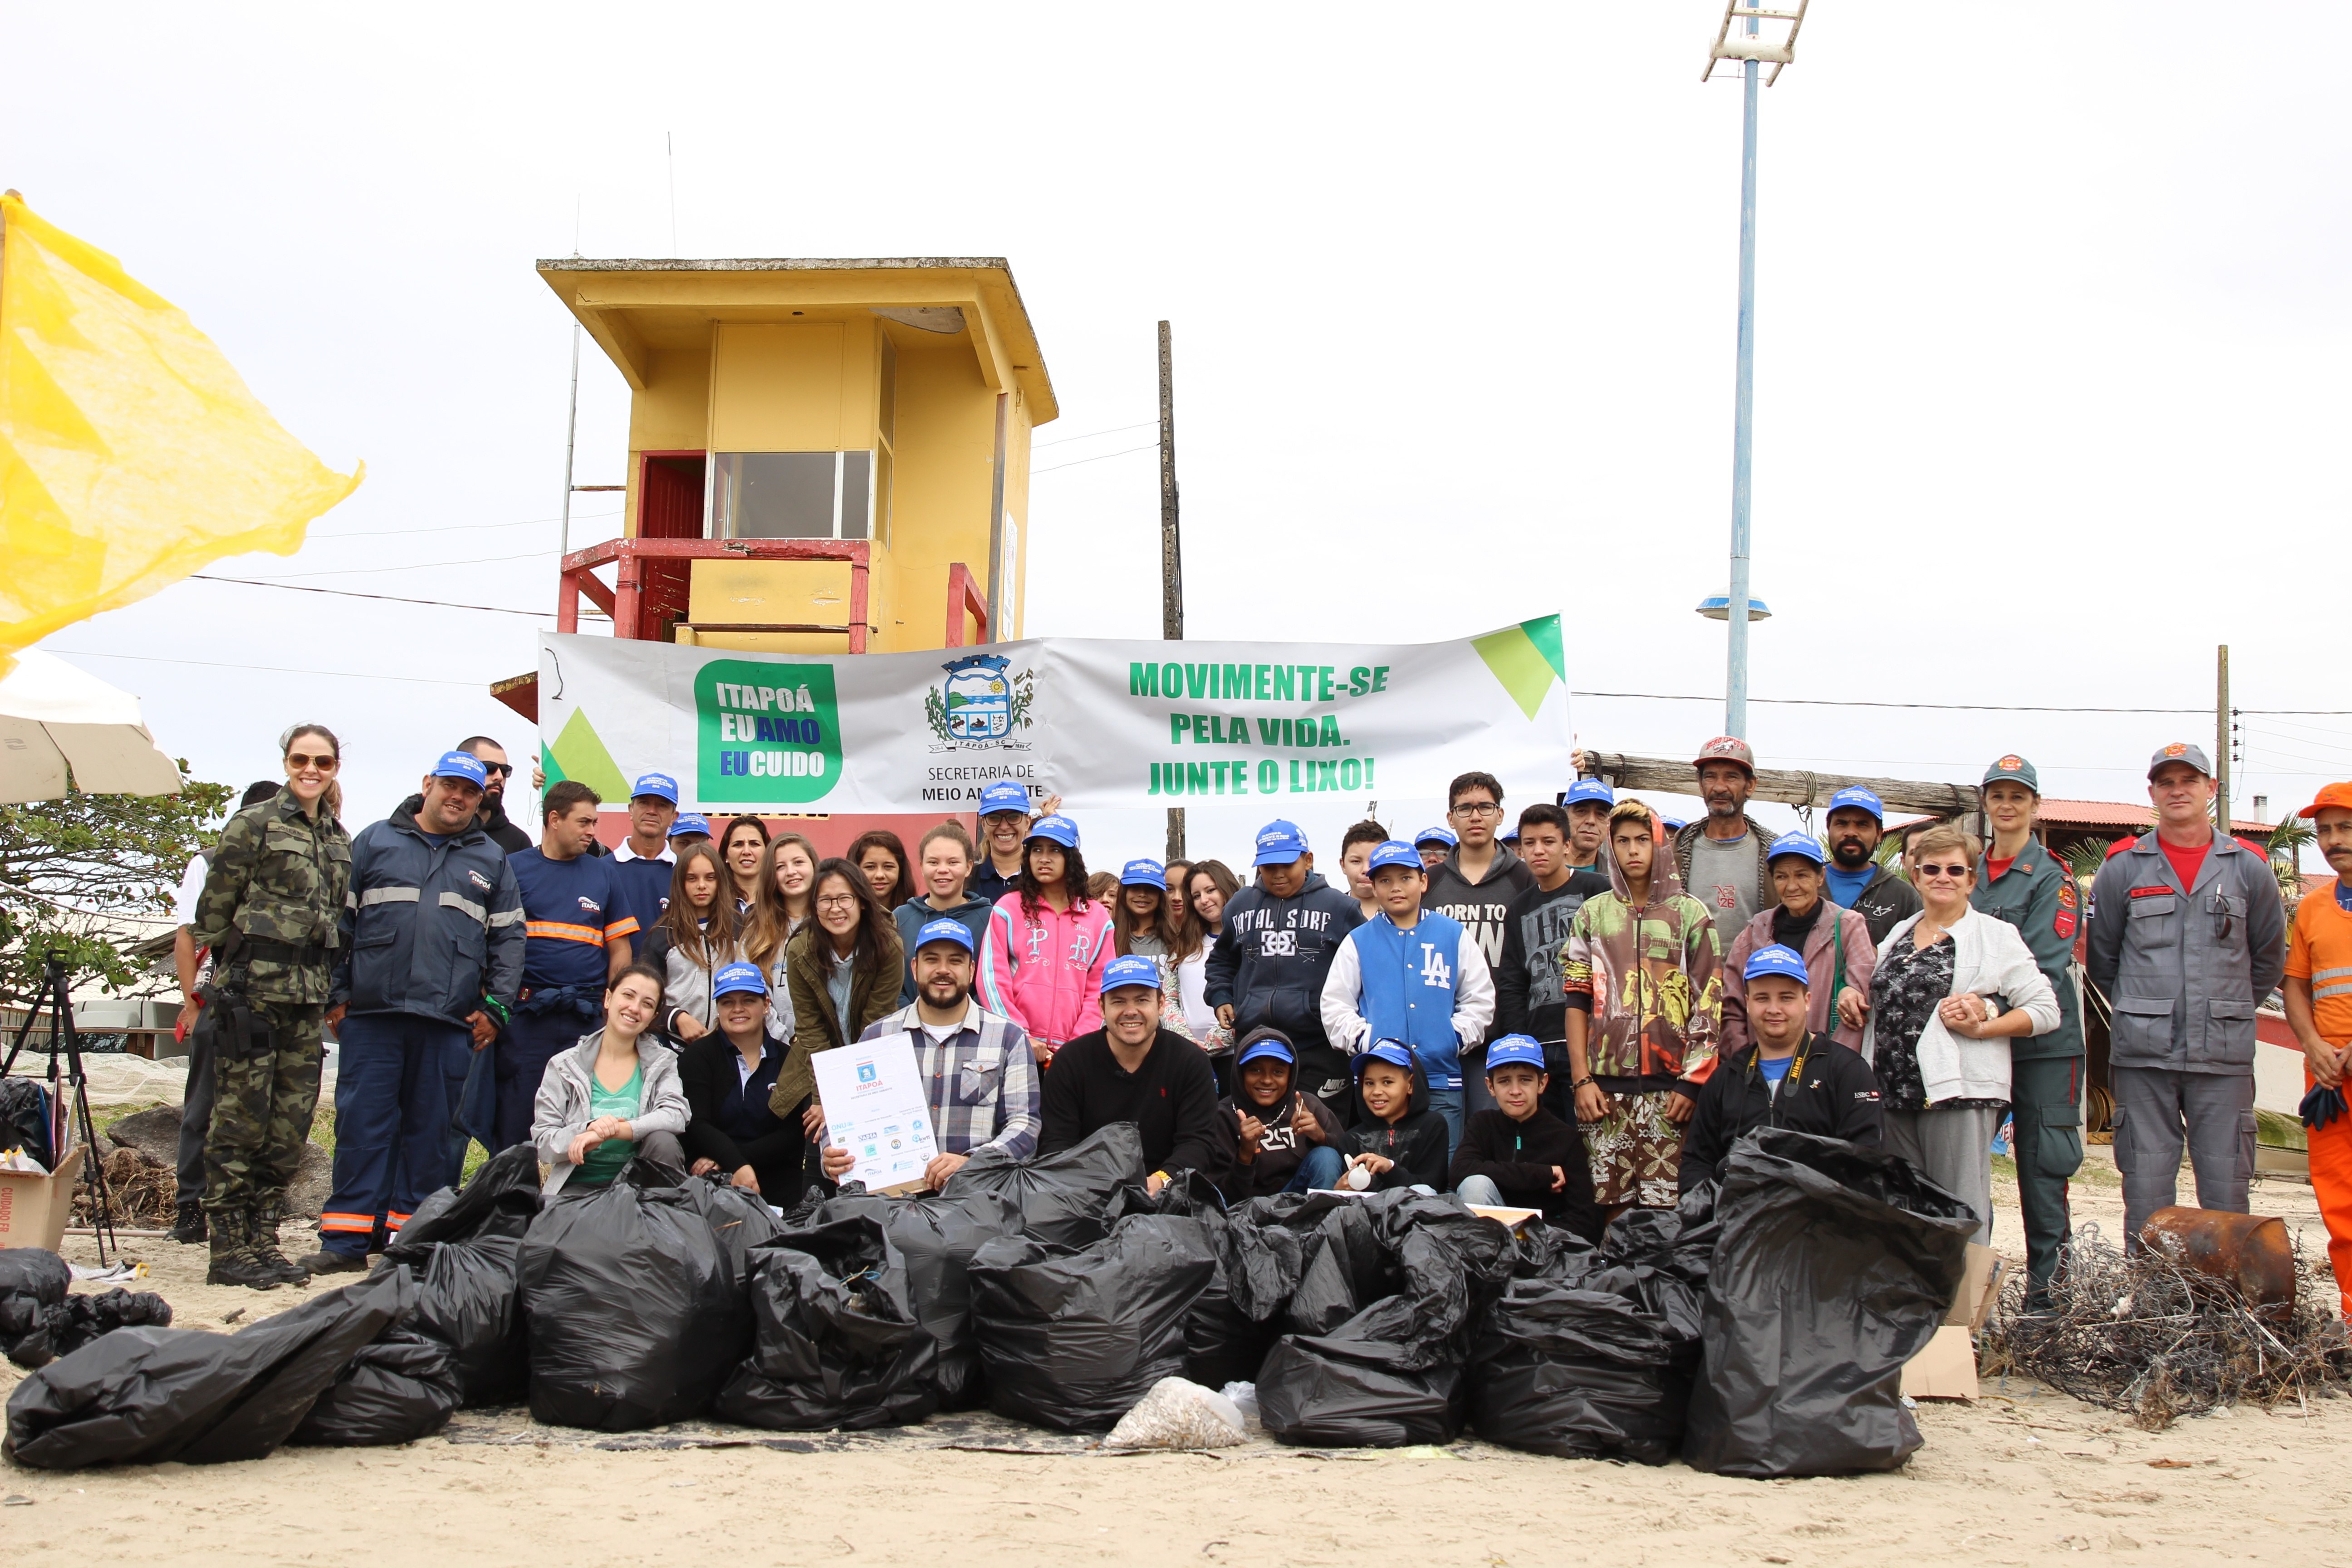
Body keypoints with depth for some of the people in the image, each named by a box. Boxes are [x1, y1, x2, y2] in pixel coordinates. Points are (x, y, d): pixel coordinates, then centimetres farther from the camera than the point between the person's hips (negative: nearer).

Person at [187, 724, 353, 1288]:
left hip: (308, 995, 6)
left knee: (290, 1126, 6)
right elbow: (214, 909, -2)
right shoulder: (254, 825, -2)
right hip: (255, 987, -6)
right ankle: (228, 1248, 1)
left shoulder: (339, 840, 16)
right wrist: (238, 970, 1)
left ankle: (261, 1240, 13)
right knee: (241, 1119, -4)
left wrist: (330, 988, 14)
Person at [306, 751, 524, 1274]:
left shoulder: (492, 861, 15)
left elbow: (509, 937, 13)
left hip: (451, 1021, 1)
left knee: (434, 1132, 2)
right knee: (361, 1125, -1)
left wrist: (496, 1007, 3)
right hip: (370, 1015, -1)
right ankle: (345, 1241, 4)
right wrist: (336, 995, 2)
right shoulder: (375, 842, 11)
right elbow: (340, 922, 9)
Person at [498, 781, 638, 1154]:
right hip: (527, 1015, -2)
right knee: (517, 1121, 0)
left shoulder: (603, 874, 13)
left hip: (589, 1017, 2)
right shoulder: (513, 869, 5)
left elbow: (619, 951, 12)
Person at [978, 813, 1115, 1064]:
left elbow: (1099, 990, 7)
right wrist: (1020, 1037, -9)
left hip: (1073, 1054, 1)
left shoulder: (1098, 918, 10)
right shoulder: (1008, 909, 6)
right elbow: (992, 978, -1)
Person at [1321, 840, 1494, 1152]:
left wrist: (1456, 1038, -4)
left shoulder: (1454, 934, 9)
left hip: (1442, 1081, 0)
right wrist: (1363, 1039, -9)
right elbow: (1334, 1006, 5)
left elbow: (1480, 999, 9)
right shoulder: (1358, 941, 8)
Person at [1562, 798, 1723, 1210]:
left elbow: (1709, 1004, 3)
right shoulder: (1592, 914, 12)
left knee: (1665, 1207, -6)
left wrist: (1692, 1082, -4)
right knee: (1609, 1204, -1)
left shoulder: (1691, 914, 7)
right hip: (1605, 1087, 1)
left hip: (1669, 1086, -1)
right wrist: (1581, 1079, 0)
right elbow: (1576, 1001, 9)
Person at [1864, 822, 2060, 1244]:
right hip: (1894, 1092, 6)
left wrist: (1982, 1027, -14)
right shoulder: (1897, 936, 19)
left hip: (1959, 1089, -6)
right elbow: (1882, 1003, 30)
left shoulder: (1996, 936, 2)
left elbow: (2045, 1010, -3)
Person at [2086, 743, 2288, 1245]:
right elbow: (2101, 958, 15)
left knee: (2226, 1187, 1)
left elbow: (2269, 961, 18)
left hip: (2225, 1055, 0)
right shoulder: (2122, 869, 5)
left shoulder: (2249, 868, 7)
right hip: (2142, 1054, 0)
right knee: (2146, 1187, 2)